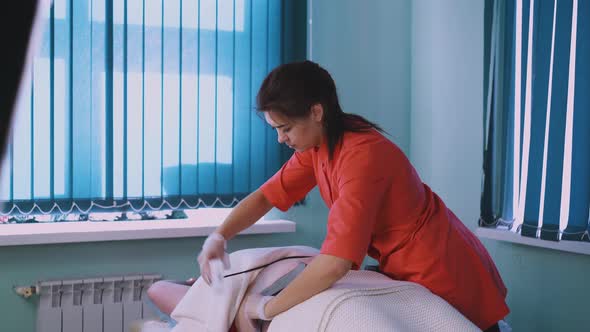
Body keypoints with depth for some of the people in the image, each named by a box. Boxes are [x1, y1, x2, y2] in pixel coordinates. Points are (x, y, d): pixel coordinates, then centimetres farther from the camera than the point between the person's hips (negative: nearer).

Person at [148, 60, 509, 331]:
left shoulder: (362, 156, -31)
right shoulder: (317, 145, -3)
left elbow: (336, 262, -36)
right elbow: (267, 195, 5)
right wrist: (219, 236, -12)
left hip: (444, 275, -9)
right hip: (403, 269, 9)